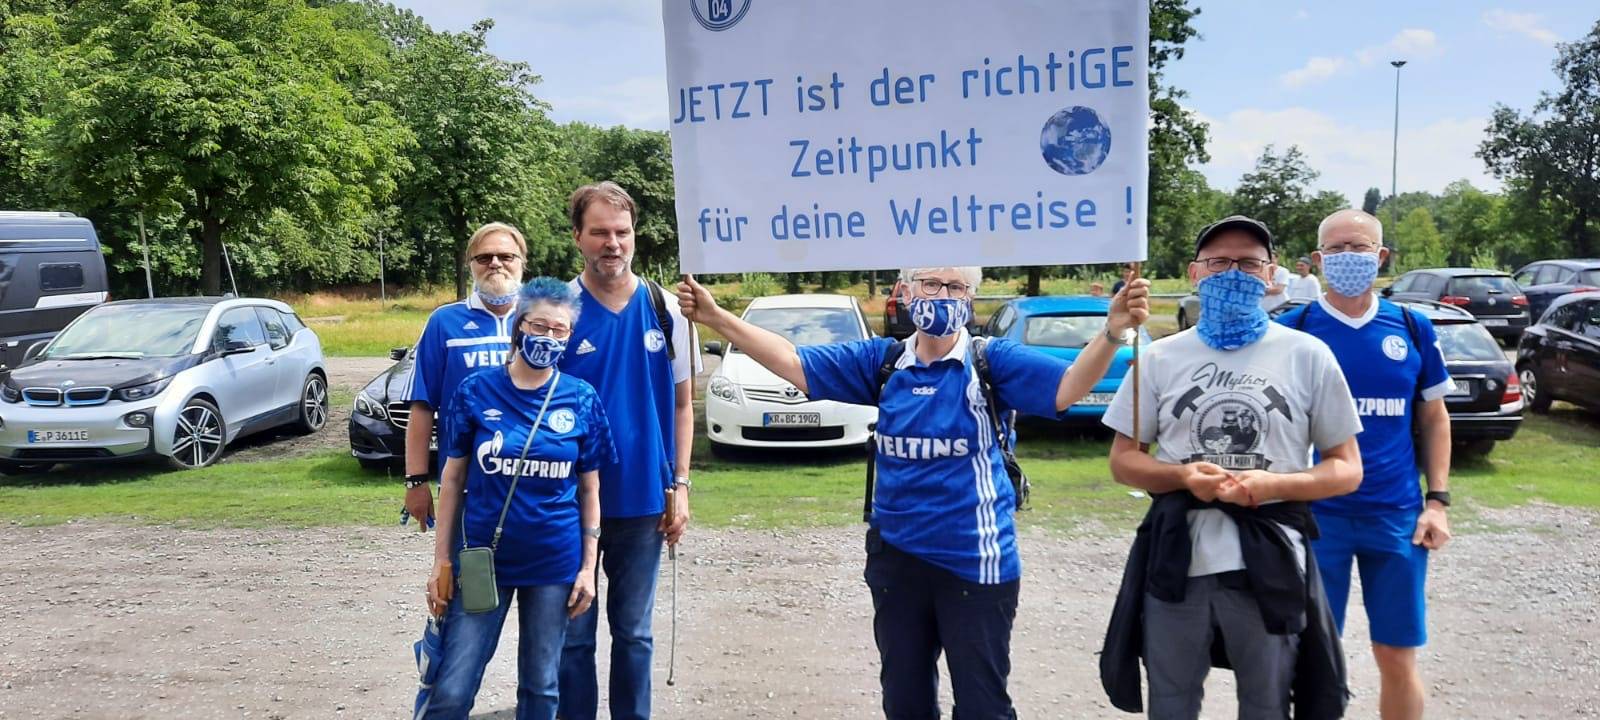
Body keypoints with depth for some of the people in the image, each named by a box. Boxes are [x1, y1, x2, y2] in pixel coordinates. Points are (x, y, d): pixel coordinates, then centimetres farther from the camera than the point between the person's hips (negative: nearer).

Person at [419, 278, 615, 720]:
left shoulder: (582, 400, -3)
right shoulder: (476, 391, -5)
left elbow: (589, 490, 3)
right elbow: (453, 479, 1)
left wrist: (588, 566, -1)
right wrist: (441, 561, -1)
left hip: (554, 565, 1)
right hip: (482, 559, -1)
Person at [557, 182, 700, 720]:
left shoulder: (666, 310, 1)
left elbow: (681, 404, 7)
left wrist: (679, 485, 0)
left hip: (644, 501, 2)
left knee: (634, 633, 14)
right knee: (573, 635, 10)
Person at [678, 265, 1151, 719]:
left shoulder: (992, 362, -8)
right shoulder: (882, 361, 1)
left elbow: (1069, 387, -23)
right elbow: (793, 363, 0)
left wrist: (1112, 332, -41)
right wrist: (716, 317, -7)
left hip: (975, 564, -4)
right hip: (896, 560, 4)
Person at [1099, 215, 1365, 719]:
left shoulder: (1308, 356, 2)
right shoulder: (1160, 358, 5)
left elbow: (1348, 469, 3)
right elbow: (1123, 460, 6)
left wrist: (1274, 484, -15)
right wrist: (1182, 476, -14)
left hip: (1269, 565, -1)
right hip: (1176, 562, 1)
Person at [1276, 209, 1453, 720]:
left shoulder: (1413, 328, 3)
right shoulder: (1292, 330, -4)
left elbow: (1434, 417, 11)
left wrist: (1437, 500, 3)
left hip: (1398, 516, 2)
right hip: (1315, 515, -2)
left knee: (1398, 657, 11)